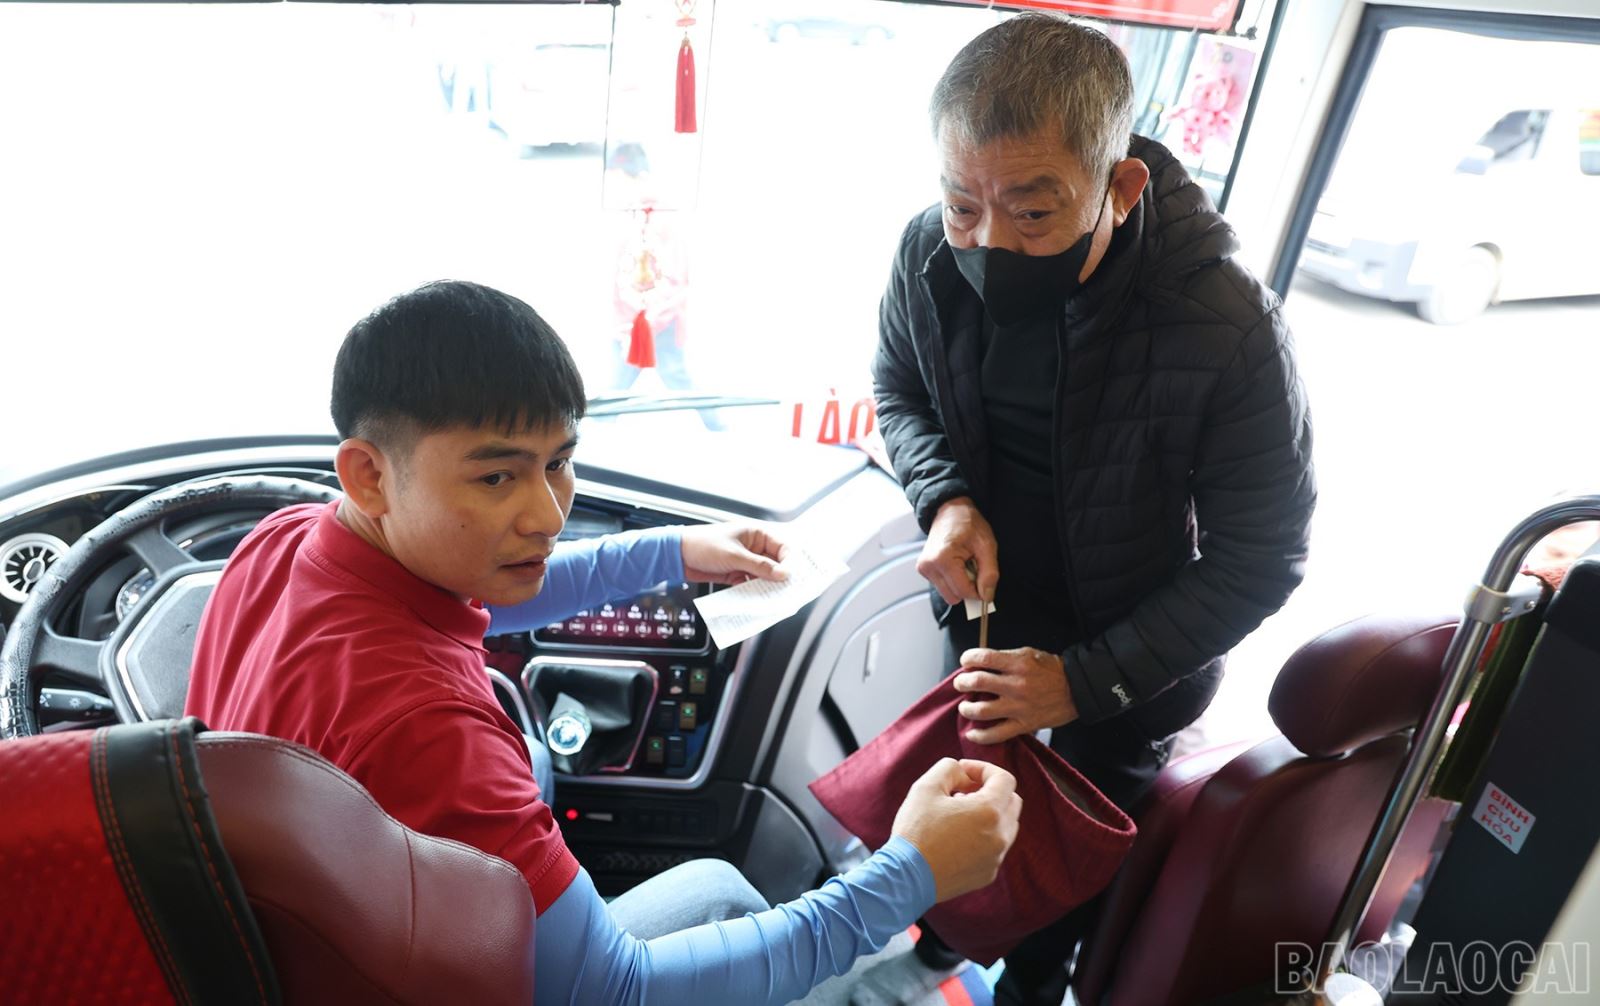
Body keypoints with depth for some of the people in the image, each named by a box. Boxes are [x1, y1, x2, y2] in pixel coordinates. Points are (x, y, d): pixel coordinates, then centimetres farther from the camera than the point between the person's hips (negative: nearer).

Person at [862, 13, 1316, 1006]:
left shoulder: (1228, 324, -34)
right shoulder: (932, 253, -22)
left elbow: (1259, 558, -22)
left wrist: (1088, 680, -27)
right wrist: (947, 499, -21)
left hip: (1138, 646, -3)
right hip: (986, 608, 3)